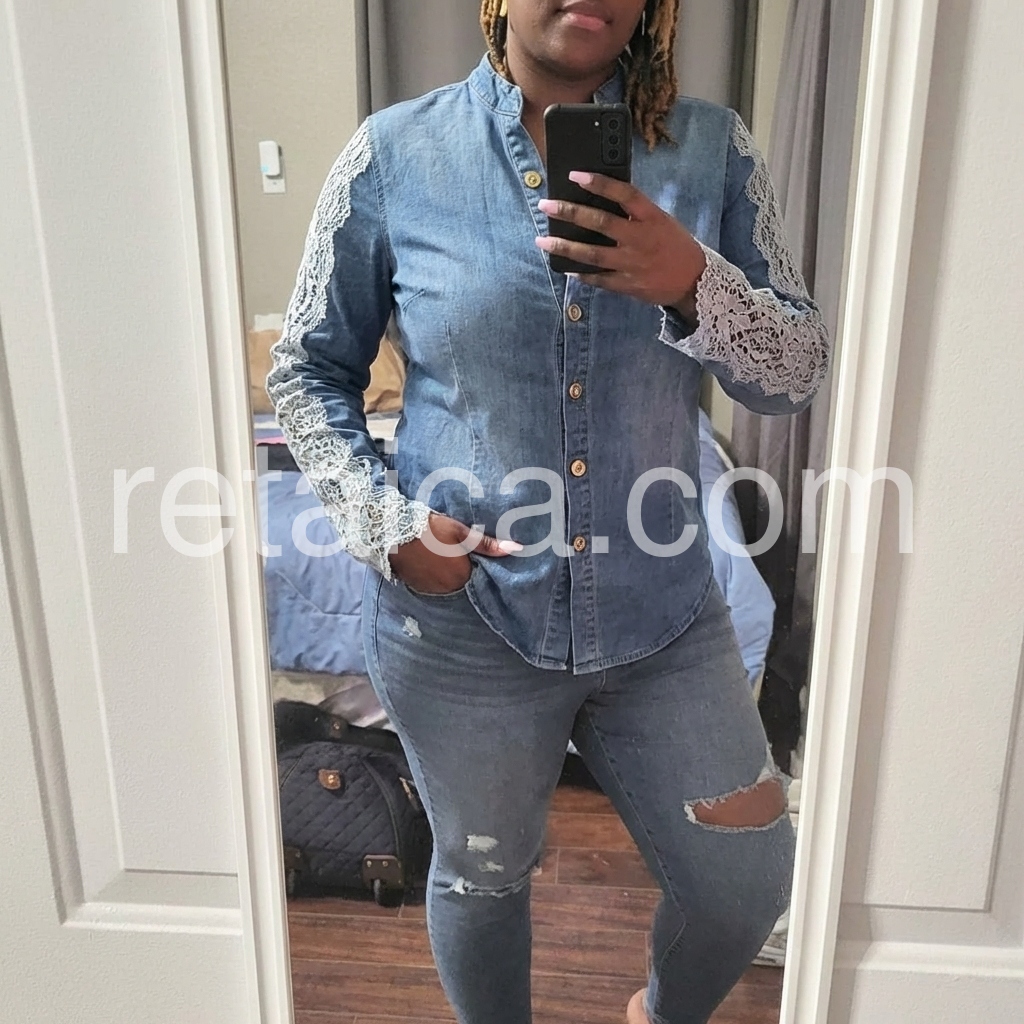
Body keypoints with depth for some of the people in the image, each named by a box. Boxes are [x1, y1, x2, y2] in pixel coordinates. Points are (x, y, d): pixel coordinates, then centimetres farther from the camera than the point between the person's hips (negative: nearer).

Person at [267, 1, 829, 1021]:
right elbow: (307, 370, 2)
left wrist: (694, 285, -22)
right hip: (460, 623, -1)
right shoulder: (394, 154, -5)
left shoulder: (711, 148, -1)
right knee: (480, 875, 20)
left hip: (662, 617, 3)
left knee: (749, 884, 15)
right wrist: (384, 519, -13)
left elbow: (797, 371, -2)